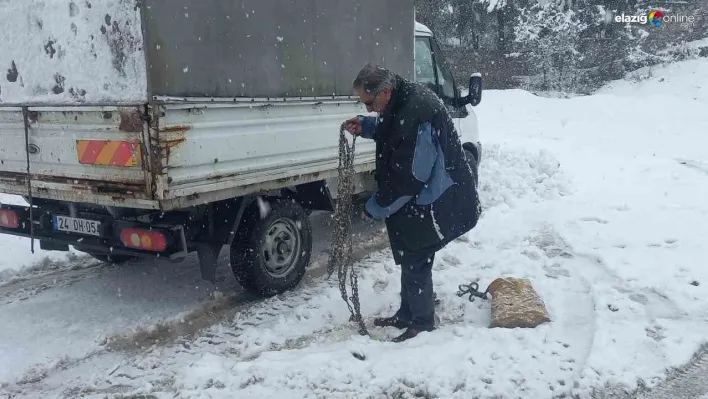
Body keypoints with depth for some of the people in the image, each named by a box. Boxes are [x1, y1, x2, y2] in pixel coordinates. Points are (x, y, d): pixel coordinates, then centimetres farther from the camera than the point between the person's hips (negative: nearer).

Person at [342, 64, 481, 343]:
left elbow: (408, 177, -28)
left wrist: (375, 207, -15)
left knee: (415, 262, 2)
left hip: (434, 203, -10)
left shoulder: (416, 113, -31)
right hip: (420, 199, 10)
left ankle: (422, 322, 20)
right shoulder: (404, 99, 0)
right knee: (410, 258, 19)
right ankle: (406, 314, 35)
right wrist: (366, 126, 2)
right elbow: (391, 130, 22)